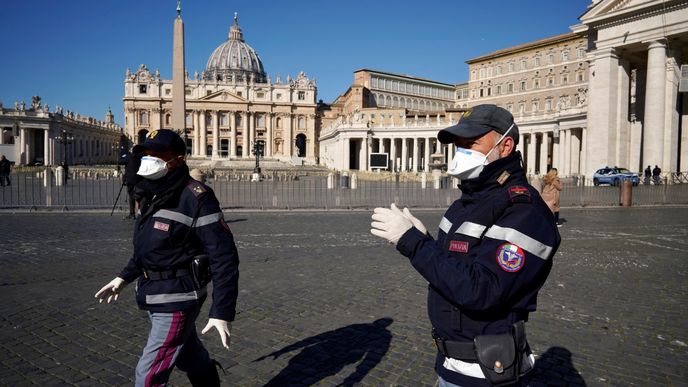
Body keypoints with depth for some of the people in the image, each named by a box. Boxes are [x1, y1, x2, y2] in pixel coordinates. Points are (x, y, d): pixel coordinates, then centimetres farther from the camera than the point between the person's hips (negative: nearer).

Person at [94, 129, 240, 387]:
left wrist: (222, 312, -26)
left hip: (177, 300, -9)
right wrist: (124, 277, 21)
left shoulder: (196, 198, -21)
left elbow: (224, 258, -23)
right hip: (155, 297, 9)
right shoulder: (154, 195, 8)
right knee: (192, 358, 25)